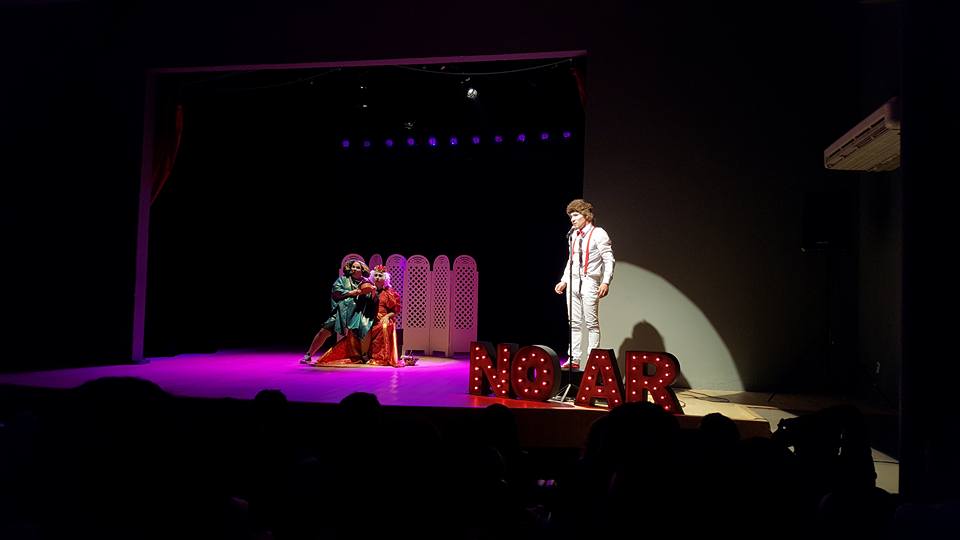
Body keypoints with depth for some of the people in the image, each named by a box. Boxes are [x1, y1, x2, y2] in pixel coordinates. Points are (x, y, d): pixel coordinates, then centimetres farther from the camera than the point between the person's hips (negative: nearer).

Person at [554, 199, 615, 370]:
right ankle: (574, 360, 8)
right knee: (574, 323, 5)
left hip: (589, 282, -6)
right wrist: (564, 281, 18)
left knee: (592, 323, -4)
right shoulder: (574, 235, 17)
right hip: (573, 282, 7)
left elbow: (609, 260, -7)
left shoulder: (598, 234, -3)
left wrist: (606, 282, -17)